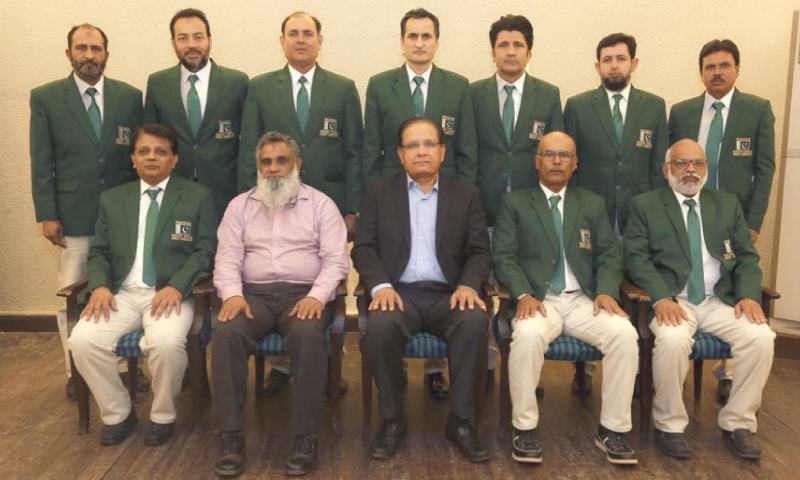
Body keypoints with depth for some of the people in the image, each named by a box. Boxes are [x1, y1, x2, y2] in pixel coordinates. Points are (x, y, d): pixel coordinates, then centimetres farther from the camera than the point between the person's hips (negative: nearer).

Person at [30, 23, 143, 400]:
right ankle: (75, 372, 17)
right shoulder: (45, 98, 2)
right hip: (74, 216, -1)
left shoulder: (130, 96, 6)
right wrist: (47, 215, -4)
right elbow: (41, 163, 0)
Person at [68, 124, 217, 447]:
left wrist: (176, 286, -18)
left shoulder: (197, 196, 6)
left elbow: (205, 251, -2)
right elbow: (99, 252, 14)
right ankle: (117, 413, 2)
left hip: (171, 293, -3)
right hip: (121, 293, 4)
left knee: (167, 342, -33)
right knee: (83, 340, -22)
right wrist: (100, 286, -8)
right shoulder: (112, 199, 17)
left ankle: (163, 416, -4)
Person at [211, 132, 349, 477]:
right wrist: (233, 294, -14)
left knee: (308, 335, -35)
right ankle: (231, 436, -21)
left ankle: (306, 437, -25)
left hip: (303, 293, -2)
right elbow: (227, 257, 6)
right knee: (226, 333, -30)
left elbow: (336, 259, 0)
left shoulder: (320, 203, 8)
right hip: (254, 293, 2)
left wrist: (316, 296, -17)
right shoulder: (240, 205, 15)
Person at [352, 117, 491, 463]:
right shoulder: (379, 192, 11)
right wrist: (381, 285, -16)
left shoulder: (466, 194, 13)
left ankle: (461, 420, -14)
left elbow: (479, 251, 6)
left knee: (475, 322, -32)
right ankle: (392, 419, -11)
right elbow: (363, 248, 3)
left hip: (448, 294, 1)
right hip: (398, 291, -1)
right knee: (381, 326, -34)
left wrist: (468, 285, -14)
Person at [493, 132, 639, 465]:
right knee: (527, 335, -36)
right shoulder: (514, 203, 9)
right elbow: (504, 257, -1)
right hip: (537, 300, -3)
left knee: (625, 333, -26)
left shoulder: (593, 204, 18)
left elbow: (609, 255, 10)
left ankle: (612, 429, -11)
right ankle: (524, 428, -17)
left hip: (583, 300, 3)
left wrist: (606, 291, -10)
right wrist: (523, 295, -18)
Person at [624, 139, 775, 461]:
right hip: (671, 301, -4)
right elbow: (636, 257, -5)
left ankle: (737, 424, -3)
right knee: (673, 341, -34)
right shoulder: (645, 205, 6)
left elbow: (747, 255, 12)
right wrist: (662, 297, -21)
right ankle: (670, 425, -11)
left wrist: (749, 294, -7)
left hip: (721, 300, 4)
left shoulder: (727, 204, 17)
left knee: (761, 337, -22)